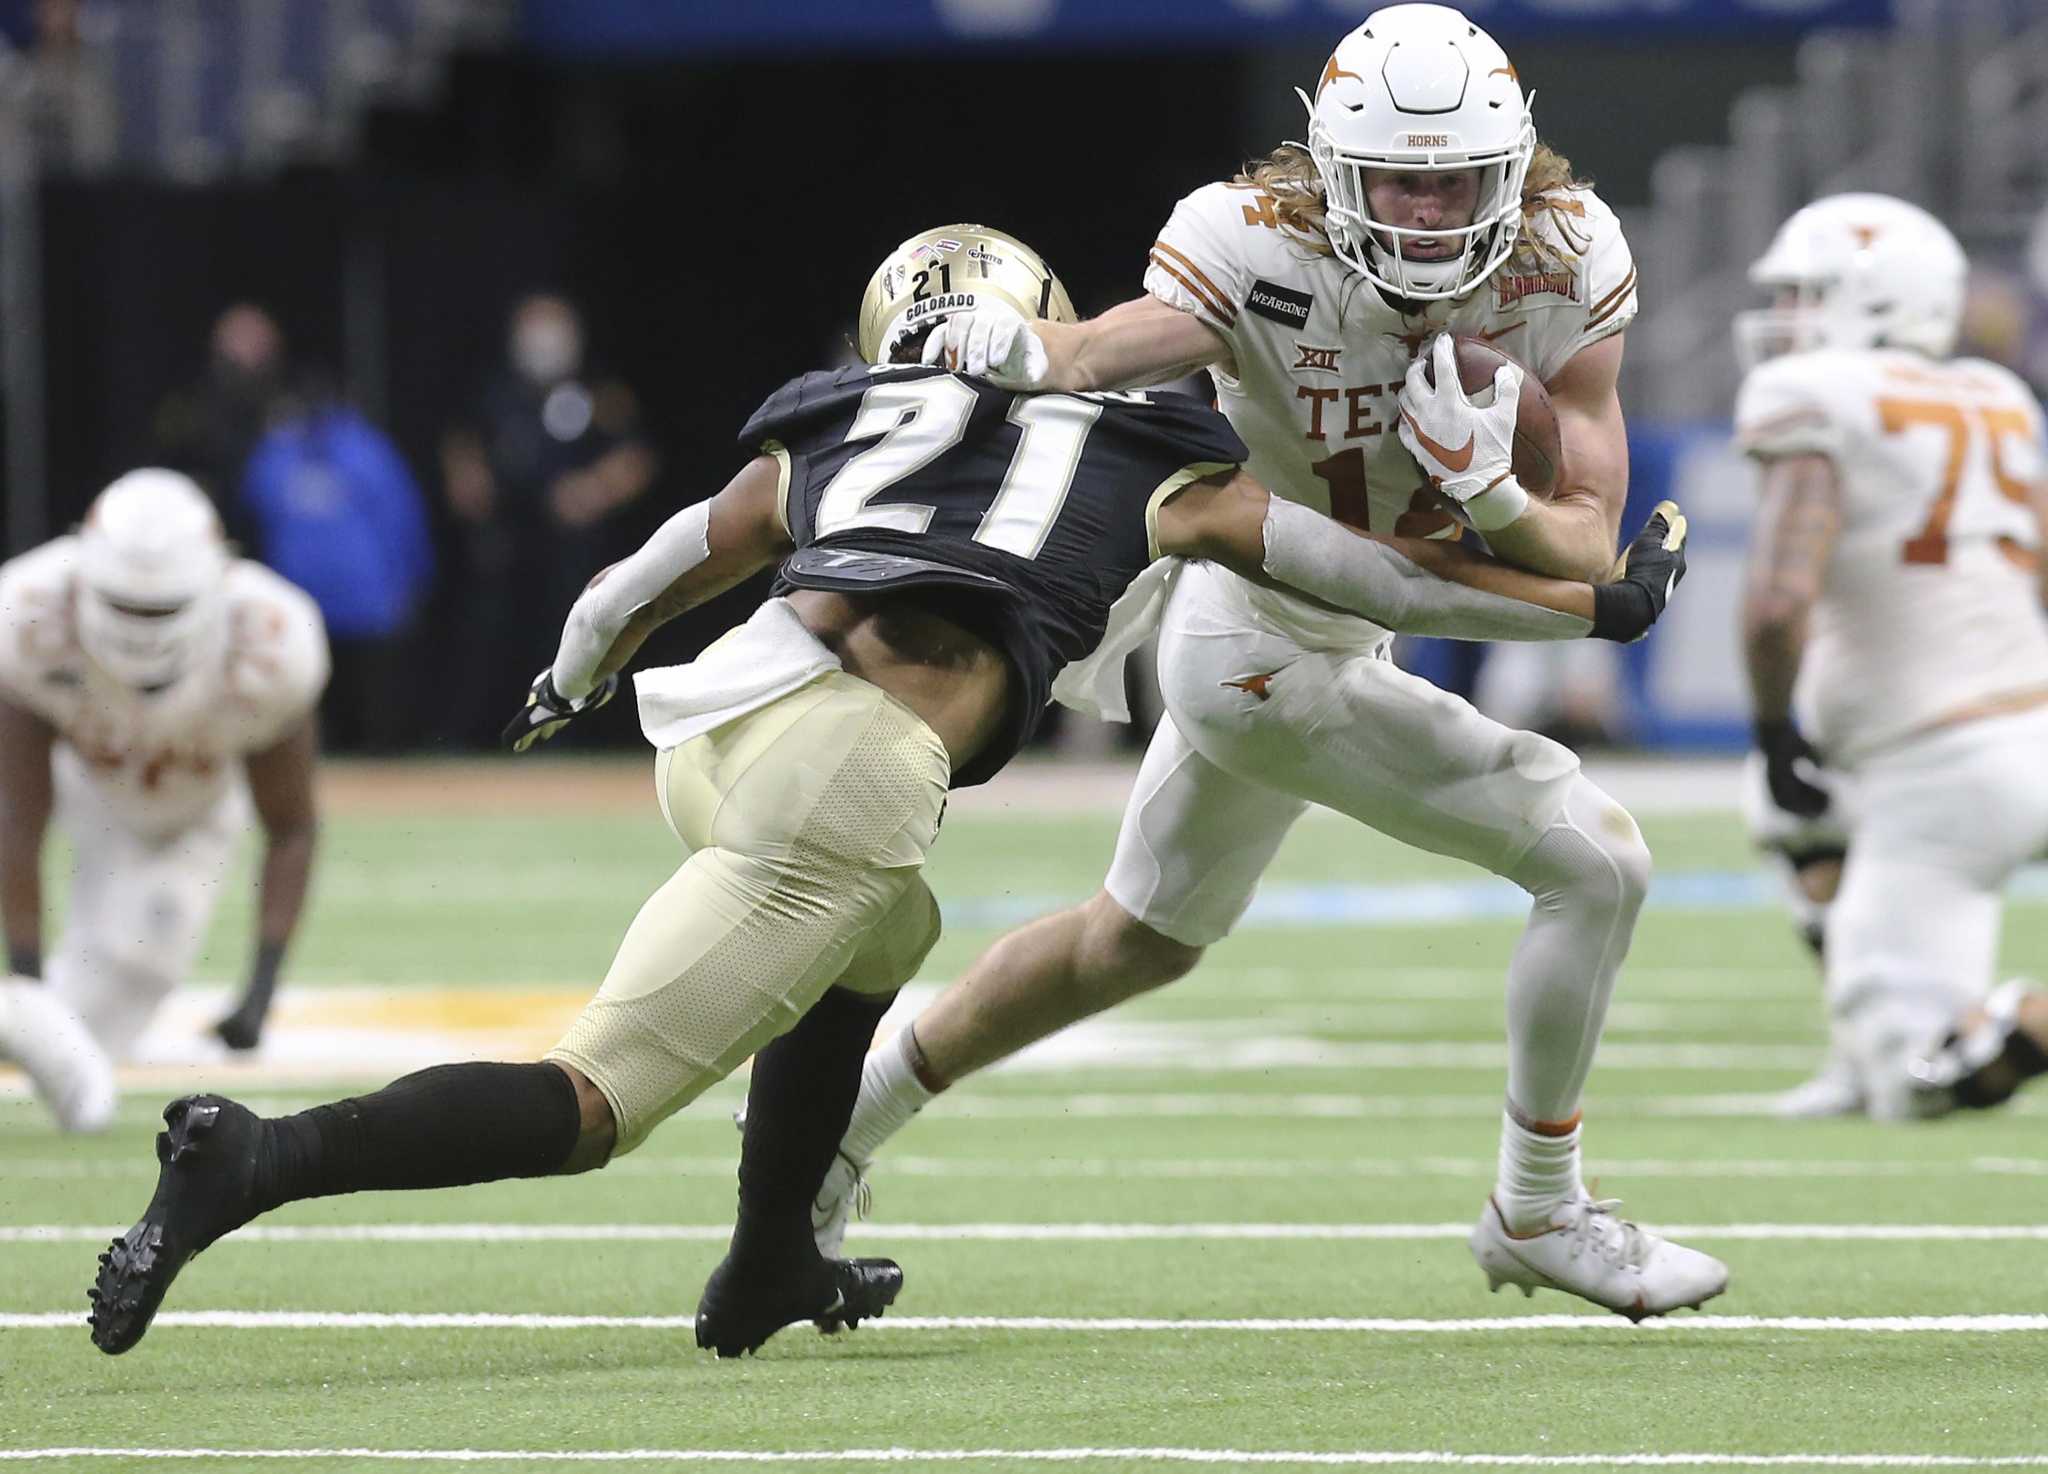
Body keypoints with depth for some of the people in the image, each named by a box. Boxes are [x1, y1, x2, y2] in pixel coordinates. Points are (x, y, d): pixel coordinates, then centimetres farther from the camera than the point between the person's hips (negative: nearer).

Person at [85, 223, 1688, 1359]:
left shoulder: (821, 440, 29)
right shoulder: (1139, 460, 24)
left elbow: (624, 601, 39)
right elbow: (1386, 573, 29)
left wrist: (572, 687, 60)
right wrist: (1602, 605, 40)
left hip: (709, 728, 5)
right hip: (852, 780, -5)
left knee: (879, 938, 36)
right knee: (593, 1103, -6)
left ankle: (768, 1267, 38)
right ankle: (263, 1160, -26)